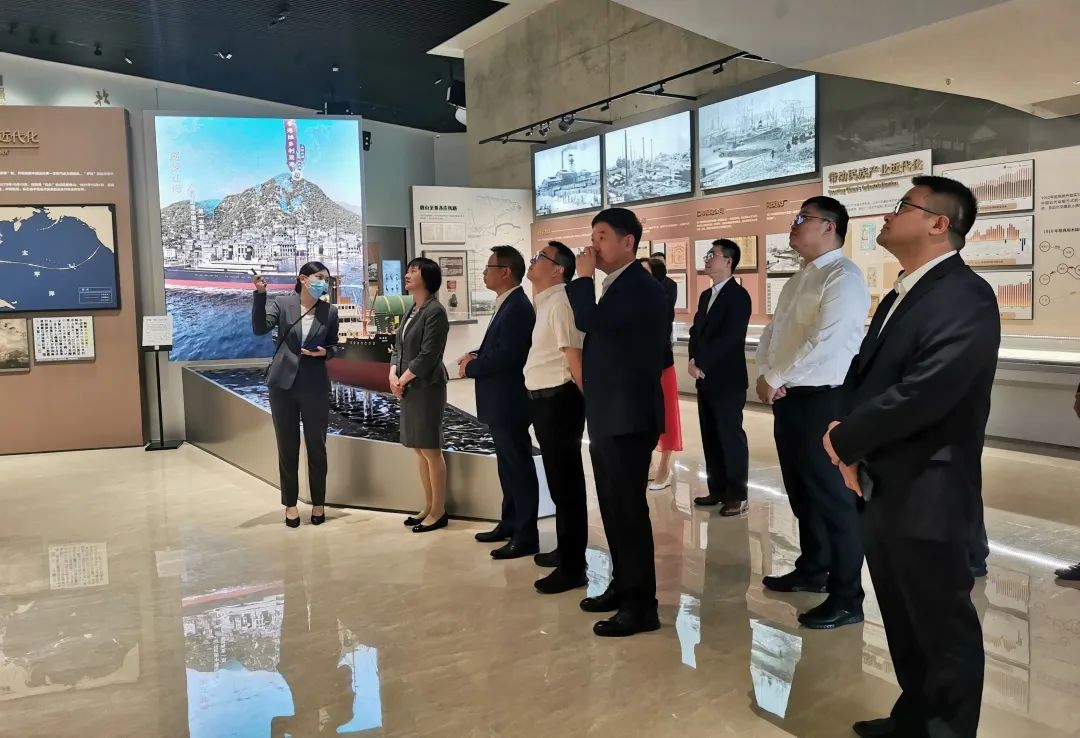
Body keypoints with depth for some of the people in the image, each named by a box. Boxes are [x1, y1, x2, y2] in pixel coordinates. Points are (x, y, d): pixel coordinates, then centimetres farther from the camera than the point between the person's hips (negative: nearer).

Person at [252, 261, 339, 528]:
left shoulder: (330, 311, 3)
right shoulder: (281, 303, -2)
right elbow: (259, 328, -16)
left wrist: (324, 352, -11)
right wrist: (260, 294, -25)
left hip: (315, 386, 1)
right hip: (284, 385, -1)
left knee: (317, 446, 7)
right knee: (287, 447, 8)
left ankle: (318, 503, 21)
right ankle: (290, 504, 20)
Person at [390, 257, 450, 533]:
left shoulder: (435, 311, -13)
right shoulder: (411, 310, 14)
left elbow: (427, 355, -18)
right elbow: (398, 348, 15)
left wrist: (402, 380, -11)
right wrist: (393, 376, -2)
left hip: (427, 387, -9)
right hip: (408, 387, 9)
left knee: (431, 450, -3)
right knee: (419, 450, 13)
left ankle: (439, 511, 7)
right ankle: (428, 507, 23)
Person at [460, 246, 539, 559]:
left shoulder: (518, 307, -19)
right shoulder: (507, 305, 14)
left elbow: (507, 355, -26)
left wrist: (471, 367, -14)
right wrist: (475, 356, 0)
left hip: (510, 403, -10)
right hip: (500, 402, 10)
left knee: (520, 468, -1)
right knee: (508, 467, 18)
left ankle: (526, 535, 7)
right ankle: (509, 524, 30)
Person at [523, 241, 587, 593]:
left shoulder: (559, 303, -16)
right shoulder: (544, 302, 14)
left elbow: (574, 358, -20)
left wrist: (589, 402, -20)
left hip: (559, 401, -10)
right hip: (546, 401, 10)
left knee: (566, 484, -2)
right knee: (561, 480, 19)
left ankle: (572, 567, 8)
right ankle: (566, 550, 34)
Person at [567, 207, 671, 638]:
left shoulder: (640, 287, -14)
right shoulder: (617, 287, 17)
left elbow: (588, 321, -27)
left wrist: (583, 277, -12)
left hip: (628, 417, -10)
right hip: (609, 416, 10)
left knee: (629, 509, -5)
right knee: (614, 508, 16)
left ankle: (641, 605, 4)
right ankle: (623, 586, 28)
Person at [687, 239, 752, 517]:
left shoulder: (738, 295, -10)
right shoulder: (706, 295, 16)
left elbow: (728, 337, -18)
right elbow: (696, 331, 14)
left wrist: (700, 363, -14)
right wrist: (694, 361, -3)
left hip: (727, 380, -8)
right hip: (706, 379, 8)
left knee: (731, 437, -1)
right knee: (710, 437, 12)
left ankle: (737, 496, 8)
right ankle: (717, 489, 22)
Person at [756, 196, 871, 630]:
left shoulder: (843, 278, -13)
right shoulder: (799, 279, 17)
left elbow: (822, 344, -22)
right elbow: (772, 331, 15)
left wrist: (775, 378, -13)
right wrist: (765, 375, -3)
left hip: (823, 401, -9)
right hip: (787, 398, 9)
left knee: (833, 498, -2)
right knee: (801, 493, 19)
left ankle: (847, 599, 9)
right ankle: (812, 571, 36)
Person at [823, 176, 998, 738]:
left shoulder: (965, 297, -16)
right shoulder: (899, 296, 13)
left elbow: (924, 392, -27)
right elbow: (860, 375, 12)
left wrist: (846, 439, -13)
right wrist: (852, 447, -6)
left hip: (925, 496, -9)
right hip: (881, 488, 9)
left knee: (944, 630, 9)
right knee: (904, 625, 23)